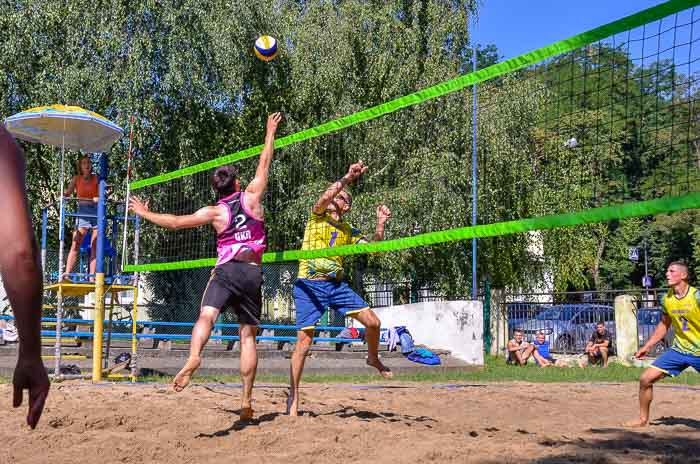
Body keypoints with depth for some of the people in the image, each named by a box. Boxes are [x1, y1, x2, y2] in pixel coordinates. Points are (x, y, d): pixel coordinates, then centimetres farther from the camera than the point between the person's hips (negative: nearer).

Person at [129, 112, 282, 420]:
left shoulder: (215, 213, 2)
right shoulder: (251, 198, 6)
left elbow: (176, 222, 4)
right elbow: (264, 164, 17)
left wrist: (145, 213, 17)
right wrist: (271, 132, 29)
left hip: (227, 270, -2)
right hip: (254, 273, 2)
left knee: (206, 315, -20)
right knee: (248, 336, 5)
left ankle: (194, 357, -53)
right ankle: (246, 400, 5)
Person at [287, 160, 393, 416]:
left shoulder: (349, 232, 13)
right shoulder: (317, 216, 2)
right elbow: (325, 197, -19)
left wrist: (380, 224, -6)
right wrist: (347, 178, -25)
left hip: (336, 284, 4)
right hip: (309, 285, -4)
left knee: (373, 322, -5)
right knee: (304, 342, -6)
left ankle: (373, 359, 26)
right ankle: (293, 397, 6)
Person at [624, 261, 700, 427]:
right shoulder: (667, 299, 1)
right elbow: (664, 325, 15)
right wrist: (646, 347, 15)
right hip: (679, 350, 5)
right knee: (646, 378, -1)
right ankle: (643, 419, 16)